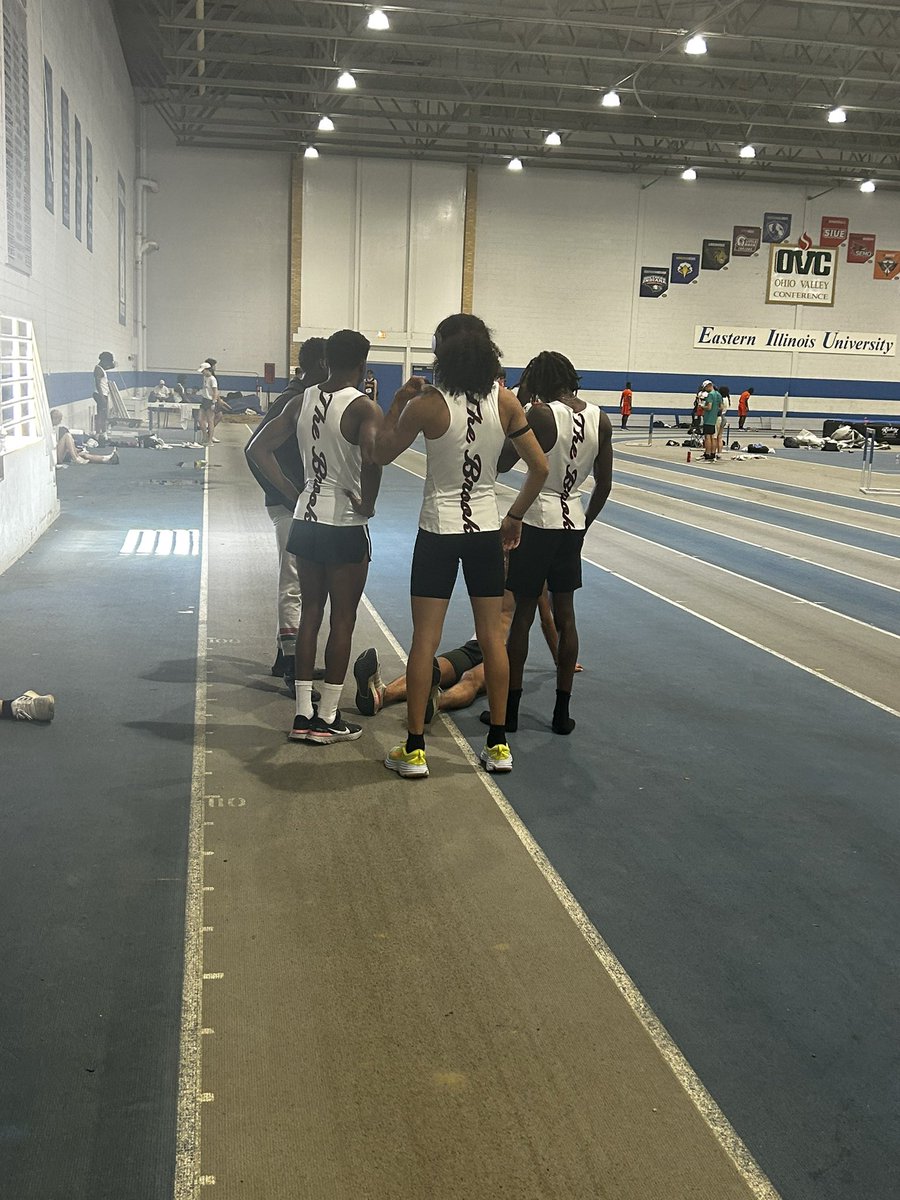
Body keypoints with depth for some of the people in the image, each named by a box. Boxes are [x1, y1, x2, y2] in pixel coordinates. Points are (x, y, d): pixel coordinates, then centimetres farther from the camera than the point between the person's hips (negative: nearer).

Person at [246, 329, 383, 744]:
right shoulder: (363, 408, -14)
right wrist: (368, 504, -17)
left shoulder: (301, 402, 5)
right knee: (343, 620, 5)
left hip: (306, 519, 6)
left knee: (310, 613, 14)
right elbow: (370, 457, -33)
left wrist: (293, 493, 8)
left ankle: (303, 714, 19)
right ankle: (327, 719, 12)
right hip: (346, 525, -6)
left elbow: (258, 449, 6)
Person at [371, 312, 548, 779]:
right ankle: (498, 745, 19)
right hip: (486, 529, 3)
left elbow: (382, 454, -1)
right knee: (492, 635, 11)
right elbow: (540, 467, 0)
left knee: (425, 638, 3)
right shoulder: (505, 402, -3)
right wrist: (514, 517, 11)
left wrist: (398, 402, 6)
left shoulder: (427, 404, -13)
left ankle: (414, 749, 8)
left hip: (439, 530, -3)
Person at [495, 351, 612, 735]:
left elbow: (502, 463, -8)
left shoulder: (540, 414, -14)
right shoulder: (601, 420, 1)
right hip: (572, 523, 5)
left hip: (536, 521, -5)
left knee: (523, 614, 5)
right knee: (565, 615, 12)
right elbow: (604, 484, 6)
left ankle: (510, 708, 13)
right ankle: (562, 712, 17)